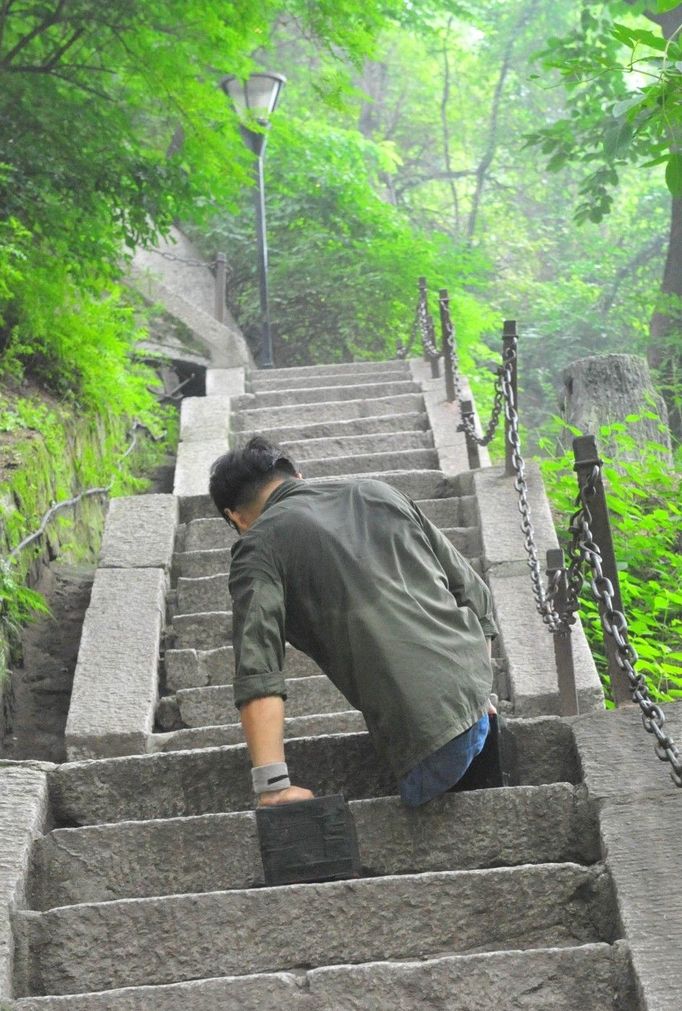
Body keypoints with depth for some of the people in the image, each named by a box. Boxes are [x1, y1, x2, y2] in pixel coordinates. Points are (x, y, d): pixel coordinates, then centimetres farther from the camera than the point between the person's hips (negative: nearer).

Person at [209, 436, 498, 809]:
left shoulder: (259, 546, 3)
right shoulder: (375, 492, 19)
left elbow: (257, 669, -12)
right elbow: (473, 593, 21)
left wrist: (272, 785, -15)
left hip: (428, 733, -6)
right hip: (478, 703, 6)